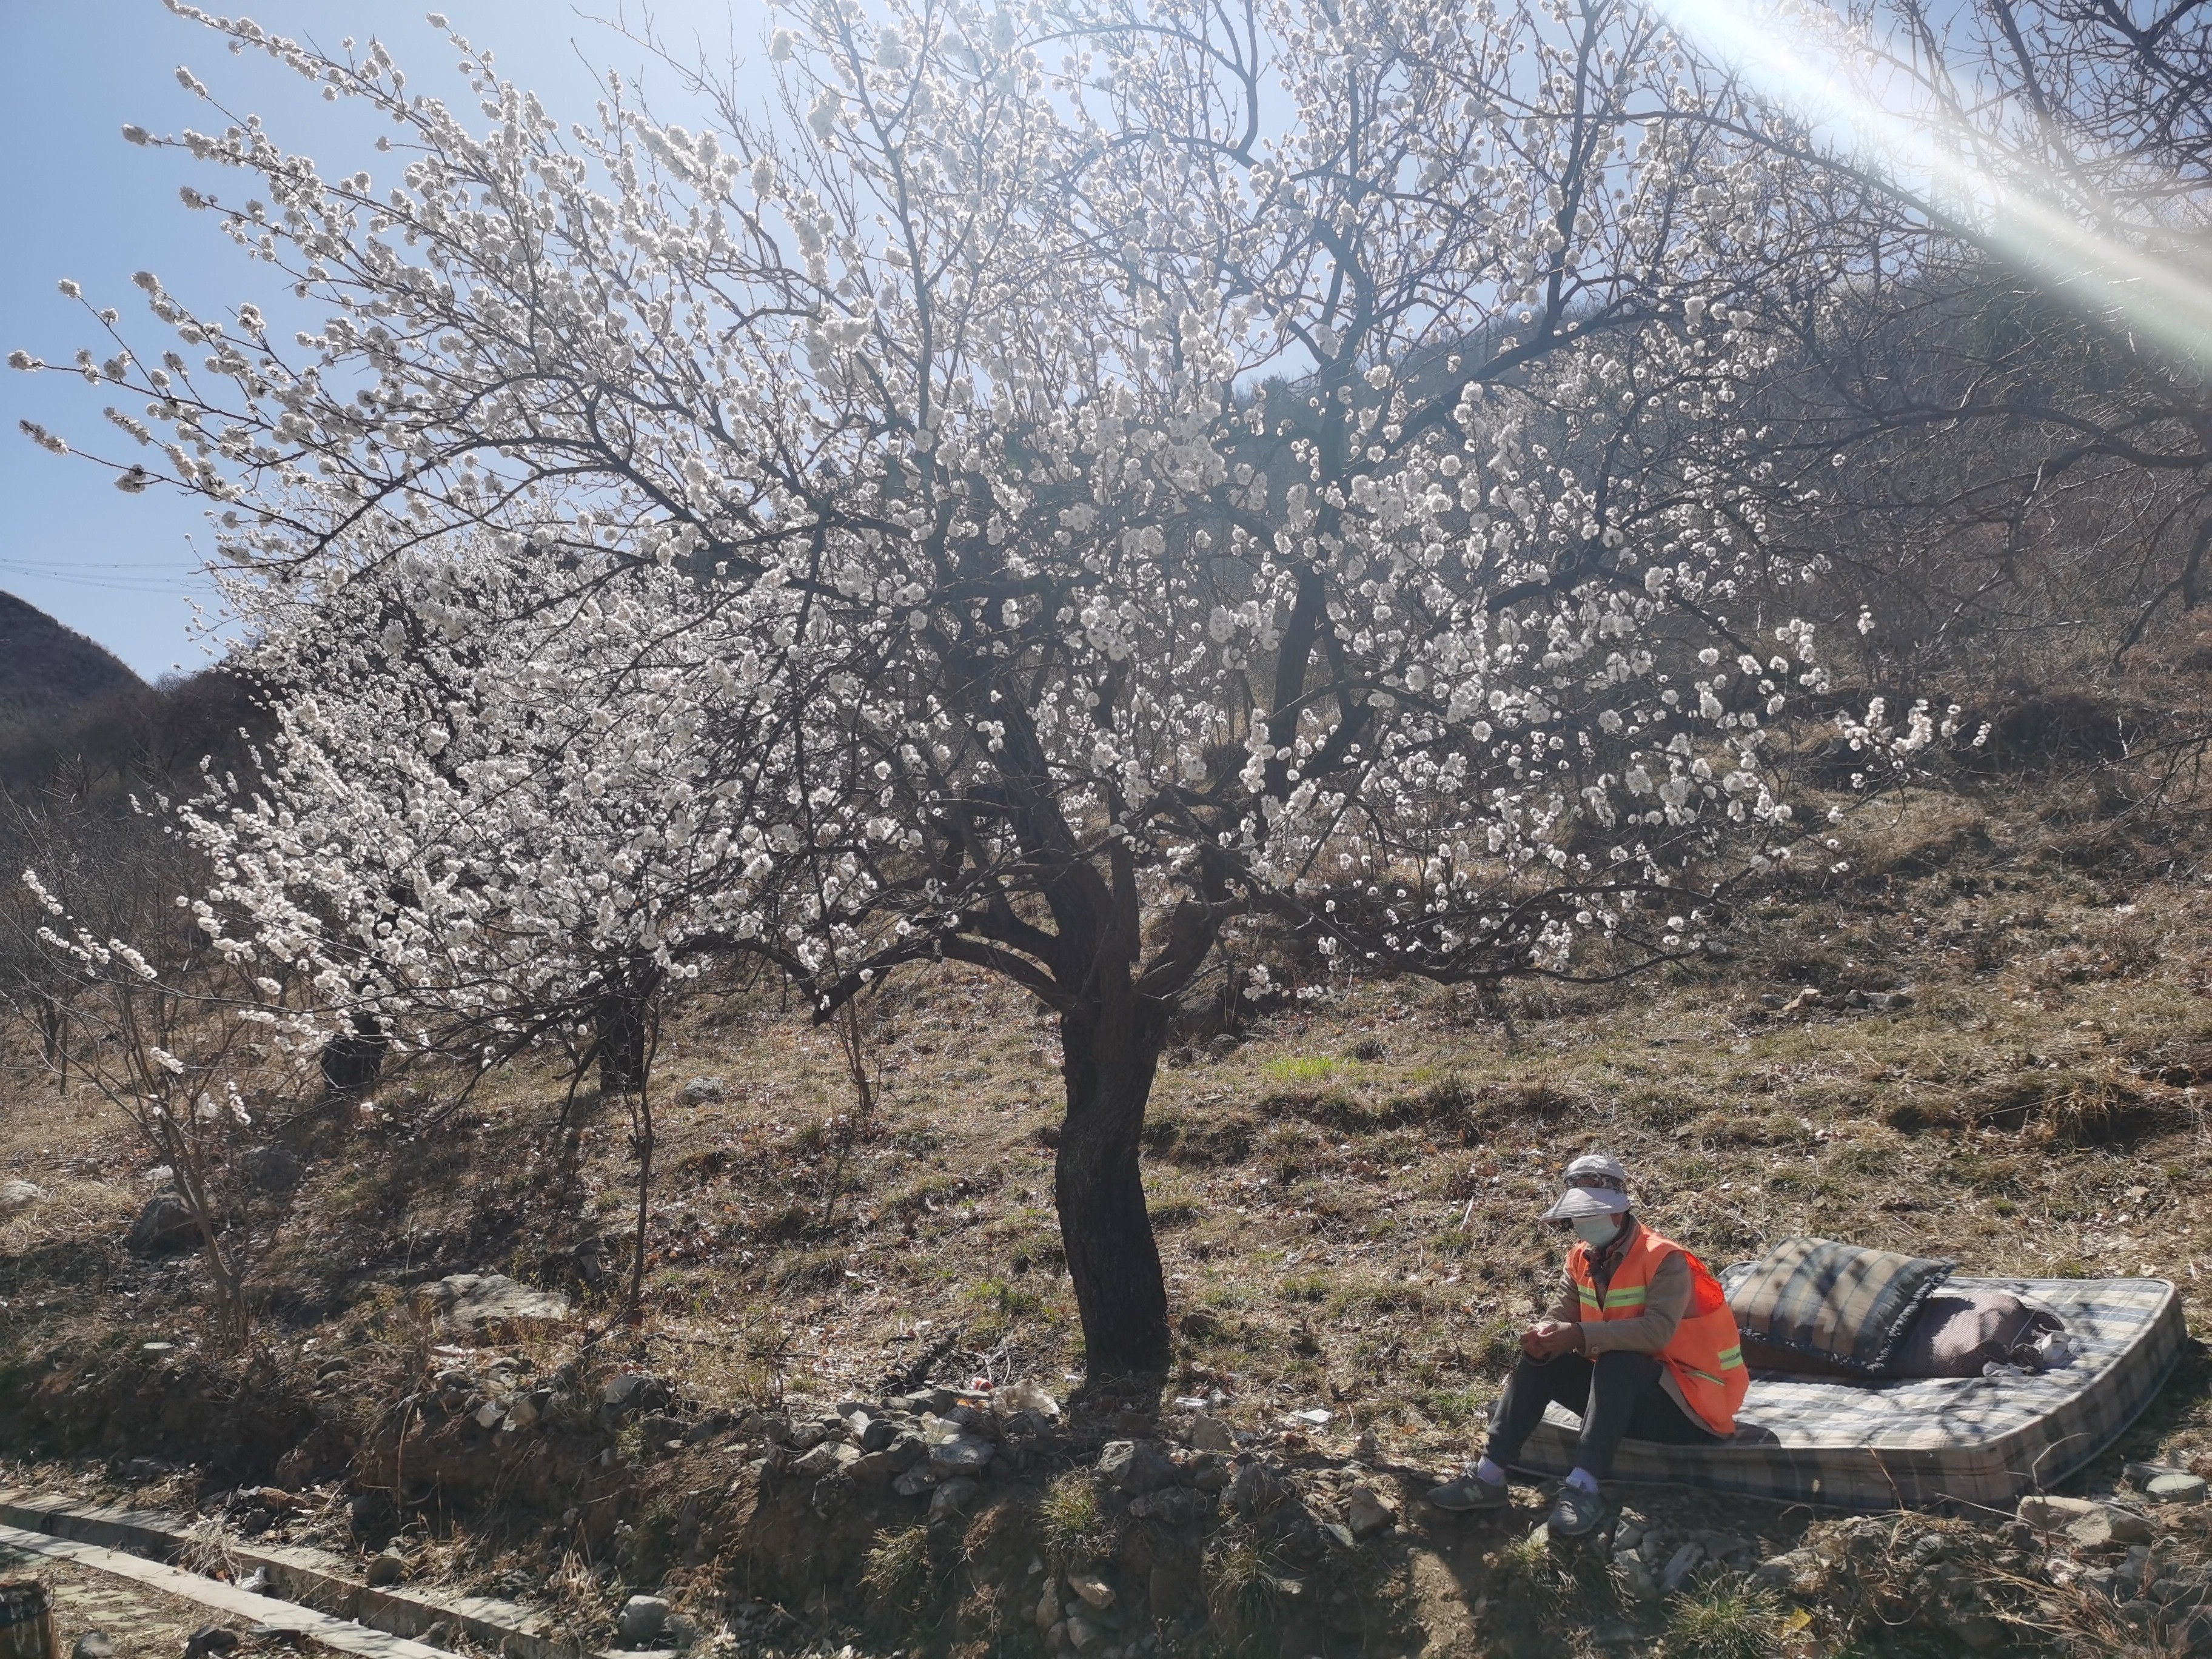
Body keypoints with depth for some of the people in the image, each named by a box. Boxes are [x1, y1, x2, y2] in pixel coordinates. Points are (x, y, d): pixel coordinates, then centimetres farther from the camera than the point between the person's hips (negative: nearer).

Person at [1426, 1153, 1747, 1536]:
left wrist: (1581, 1336, -43)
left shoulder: (1665, 1260, -20)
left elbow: (1658, 1329, -35)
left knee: (1617, 1362, -35)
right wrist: (1545, 1333, -29)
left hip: (1692, 1402, -7)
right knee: (1541, 1361, -9)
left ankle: (1583, 1489, -42)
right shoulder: (1583, 1258, 3)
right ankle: (1488, 1477, -16)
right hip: (1624, 1389, 7)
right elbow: (1565, 1314, -3)